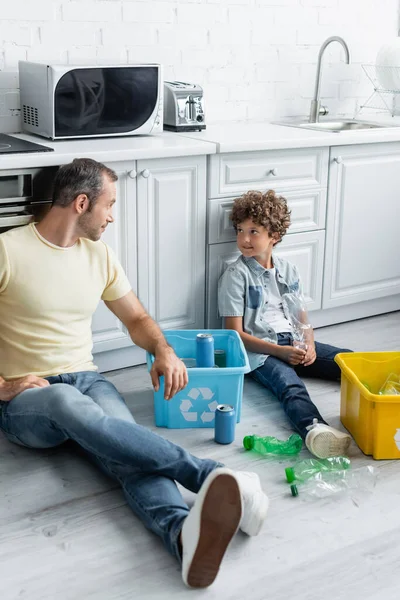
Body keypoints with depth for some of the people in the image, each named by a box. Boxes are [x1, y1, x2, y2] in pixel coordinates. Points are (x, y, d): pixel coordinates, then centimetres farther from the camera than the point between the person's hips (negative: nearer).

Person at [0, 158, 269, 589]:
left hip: (86, 380, 4)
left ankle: (186, 533, -62)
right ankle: (211, 475, -47)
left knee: (124, 443, -31)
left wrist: (164, 351, -2)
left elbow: (136, 318, 18)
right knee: (68, 404, -41)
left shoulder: (98, 255, 10)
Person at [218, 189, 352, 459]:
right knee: (292, 386, -37)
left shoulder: (288, 270, 14)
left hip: (294, 343, 7)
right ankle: (314, 429, -64)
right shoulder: (236, 276, -2)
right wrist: (280, 351, -16)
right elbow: (236, 334, -7)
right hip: (259, 350, -7)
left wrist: (309, 345, -6)